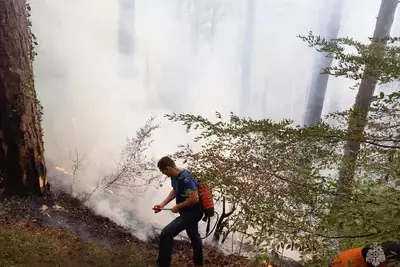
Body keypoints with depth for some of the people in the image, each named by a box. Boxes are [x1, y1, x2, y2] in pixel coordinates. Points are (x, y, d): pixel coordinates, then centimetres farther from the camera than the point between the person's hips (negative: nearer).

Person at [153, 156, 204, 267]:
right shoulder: (175, 176, -1)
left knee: (166, 233, -17)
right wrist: (162, 204, 4)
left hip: (192, 213, -10)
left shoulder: (185, 178, -31)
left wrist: (178, 207, -20)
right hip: (189, 212, 10)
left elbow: (194, 198, -34)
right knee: (194, 236, 27)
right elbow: (174, 190, 15)